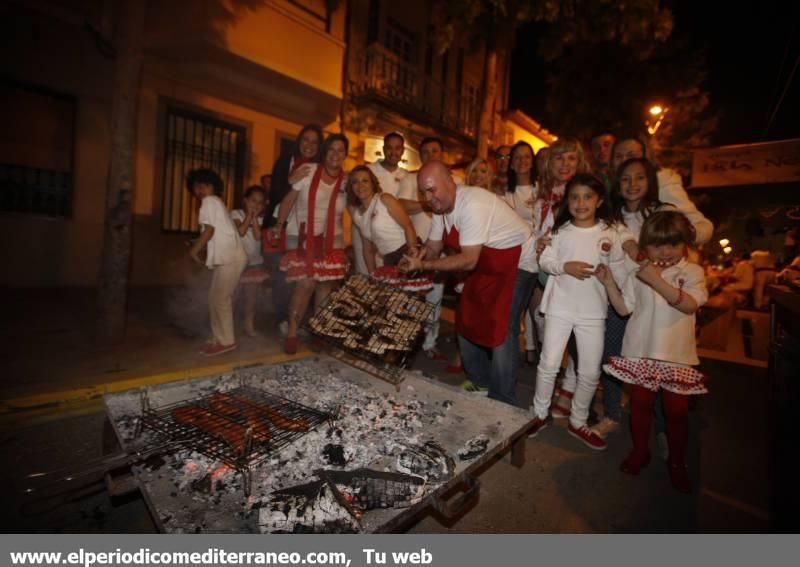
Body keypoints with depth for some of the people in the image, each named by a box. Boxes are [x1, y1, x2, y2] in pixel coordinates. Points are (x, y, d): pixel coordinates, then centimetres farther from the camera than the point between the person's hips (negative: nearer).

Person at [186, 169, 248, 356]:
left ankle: (226, 341, 0)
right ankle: (218, 338, 19)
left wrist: (193, 251, -6)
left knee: (220, 299, -7)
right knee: (215, 298, 12)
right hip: (227, 256, 10)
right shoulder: (216, 202, 24)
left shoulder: (209, 201, -4)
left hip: (230, 257, -10)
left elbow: (209, 230, -13)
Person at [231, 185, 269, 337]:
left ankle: (249, 324, 19)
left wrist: (254, 218, -15)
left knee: (252, 296, 7)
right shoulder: (236, 213, -5)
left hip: (255, 262, 3)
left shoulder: (261, 218, 2)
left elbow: (258, 236, -15)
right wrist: (249, 215, -16)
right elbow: (240, 232, -22)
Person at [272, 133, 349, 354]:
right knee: (306, 284, -12)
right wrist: (279, 224, -4)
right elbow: (289, 199, -1)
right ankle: (292, 332, 4)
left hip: (331, 241, 3)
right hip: (302, 238, -3)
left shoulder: (346, 182, 3)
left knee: (325, 286, 4)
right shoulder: (308, 172, -5)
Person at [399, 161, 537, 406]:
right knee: (467, 323, 12)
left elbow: (468, 261, -33)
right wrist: (418, 256, -21)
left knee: (501, 331, -11)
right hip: (484, 266, 9)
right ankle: (478, 384, 31)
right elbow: (433, 247, 2)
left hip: (515, 263, -9)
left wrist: (423, 265, -32)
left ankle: (501, 402, 7)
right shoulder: (441, 205, -2)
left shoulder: (472, 204, -30)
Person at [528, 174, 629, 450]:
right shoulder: (561, 230, -1)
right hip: (560, 306, -1)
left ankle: (578, 422, 29)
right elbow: (545, 260, -2)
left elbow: (619, 269, 5)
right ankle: (540, 414, 24)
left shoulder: (611, 233, 0)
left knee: (590, 372, 8)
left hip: (593, 311, 1)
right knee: (549, 364, 1)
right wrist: (565, 266, -17)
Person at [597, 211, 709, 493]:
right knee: (641, 403, 14)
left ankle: (677, 462, 31)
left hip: (677, 353, -1)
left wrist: (657, 281, -27)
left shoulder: (692, 272, -3)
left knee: (677, 410, 9)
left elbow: (689, 304, -19)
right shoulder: (637, 274, 2)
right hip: (641, 351, 2)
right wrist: (609, 283, -6)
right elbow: (624, 308, 3)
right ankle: (640, 451, 34)